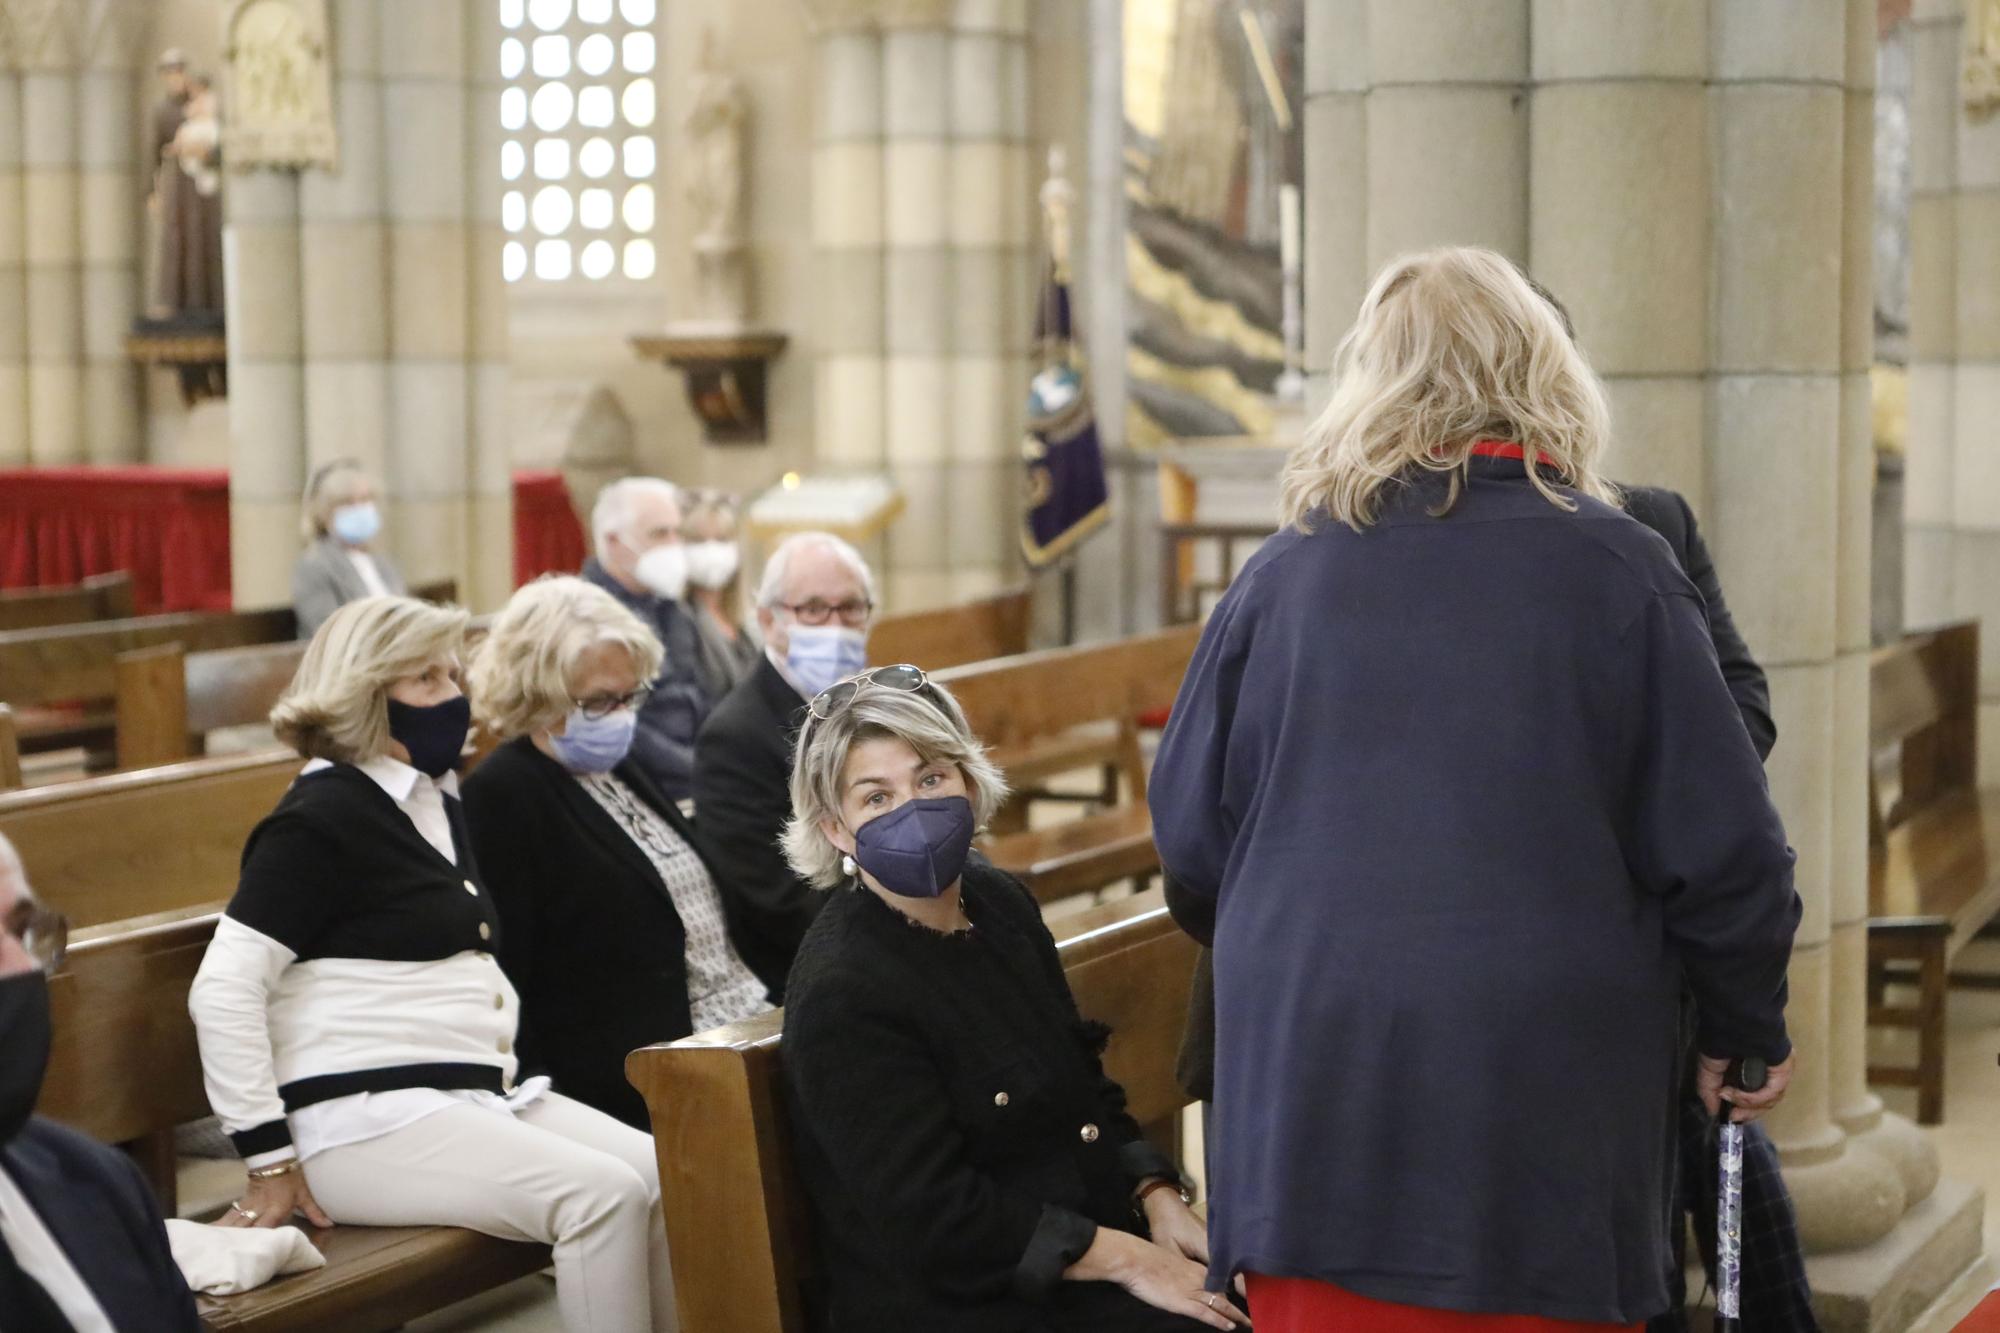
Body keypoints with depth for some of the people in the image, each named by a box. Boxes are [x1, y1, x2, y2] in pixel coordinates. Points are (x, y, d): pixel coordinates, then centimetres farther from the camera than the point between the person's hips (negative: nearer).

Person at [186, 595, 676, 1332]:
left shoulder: (435, 802, 19)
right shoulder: (323, 817, -9)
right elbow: (223, 990, -16)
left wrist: (506, 1069, 16)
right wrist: (270, 1160, -17)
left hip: (479, 1095, 9)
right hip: (367, 1118, -9)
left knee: (665, 1172, -10)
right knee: (603, 1192, -24)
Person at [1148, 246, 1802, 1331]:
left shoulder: (1286, 569, 0)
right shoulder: (1613, 568, -4)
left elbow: (1187, 828, 7)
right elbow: (1724, 847, -3)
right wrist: (1745, 1028, 13)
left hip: (1310, 1079, 2)